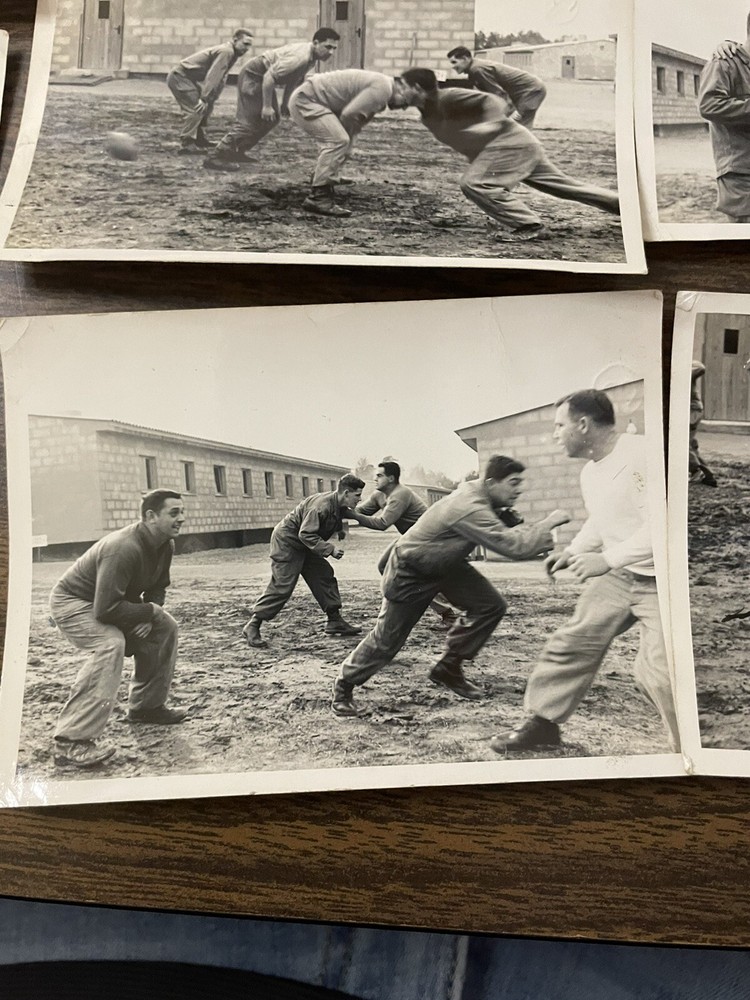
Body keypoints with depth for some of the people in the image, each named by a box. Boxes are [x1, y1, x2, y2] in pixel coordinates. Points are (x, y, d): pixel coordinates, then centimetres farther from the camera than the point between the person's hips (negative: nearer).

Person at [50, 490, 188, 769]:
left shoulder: (165, 545, -7)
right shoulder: (125, 548, -35)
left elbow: (158, 588, 7)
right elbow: (106, 609, -38)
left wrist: (147, 619, -13)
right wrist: (149, 612, -24)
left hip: (108, 601, 9)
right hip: (72, 601, -9)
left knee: (165, 627, 6)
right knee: (110, 644, -33)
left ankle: (147, 705, 20)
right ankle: (72, 740, -32)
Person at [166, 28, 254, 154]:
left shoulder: (231, 53, 11)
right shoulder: (226, 51, -21)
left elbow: (220, 78, 14)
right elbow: (212, 77, -28)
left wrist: (212, 99, 12)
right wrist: (204, 99, -31)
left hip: (189, 79, 10)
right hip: (180, 77, -10)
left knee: (206, 107, 16)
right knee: (196, 109, -17)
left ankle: (200, 139, 24)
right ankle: (186, 144, -16)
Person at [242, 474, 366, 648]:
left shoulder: (340, 508, 0)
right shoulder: (322, 505, -30)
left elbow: (336, 528, 12)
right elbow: (306, 534, -32)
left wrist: (335, 536, -12)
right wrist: (329, 549, -31)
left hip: (304, 546, 10)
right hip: (286, 542, -10)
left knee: (325, 576, 7)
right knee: (281, 587, -11)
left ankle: (335, 622, 14)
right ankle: (252, 627, -4)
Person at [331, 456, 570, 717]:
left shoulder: (483, 496, -9)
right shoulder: (470, 507, -38)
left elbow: (508, 534, -1)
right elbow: (513, 546, -41)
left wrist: (543, 531, -18)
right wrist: (549, 524, -30)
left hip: (447, 564, 8)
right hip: (410, 570, -8)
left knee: (490, 605, -6)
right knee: (387, 638, 1)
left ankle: (448, 669, 10)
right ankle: (344, 687, 25)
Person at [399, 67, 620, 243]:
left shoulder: (448, 98, -16)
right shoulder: (427, 117, 12)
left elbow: (493, 101, -19)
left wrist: (489, 124, -35)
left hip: (513, 141, -10)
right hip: (520, 146, 10)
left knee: (474, 182, -20)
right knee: (563, 184, 14)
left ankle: (528, 225, -11)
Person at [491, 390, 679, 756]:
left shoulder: (642, 454, -24)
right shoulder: (590, 473, 5)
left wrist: (607, 559, -29)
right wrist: (573, 551, 12)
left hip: (657, 580, -8)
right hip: (615, 575, 8)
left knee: (657, 672, -15)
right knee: (572, 643, 7)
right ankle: (543, 722, 22)